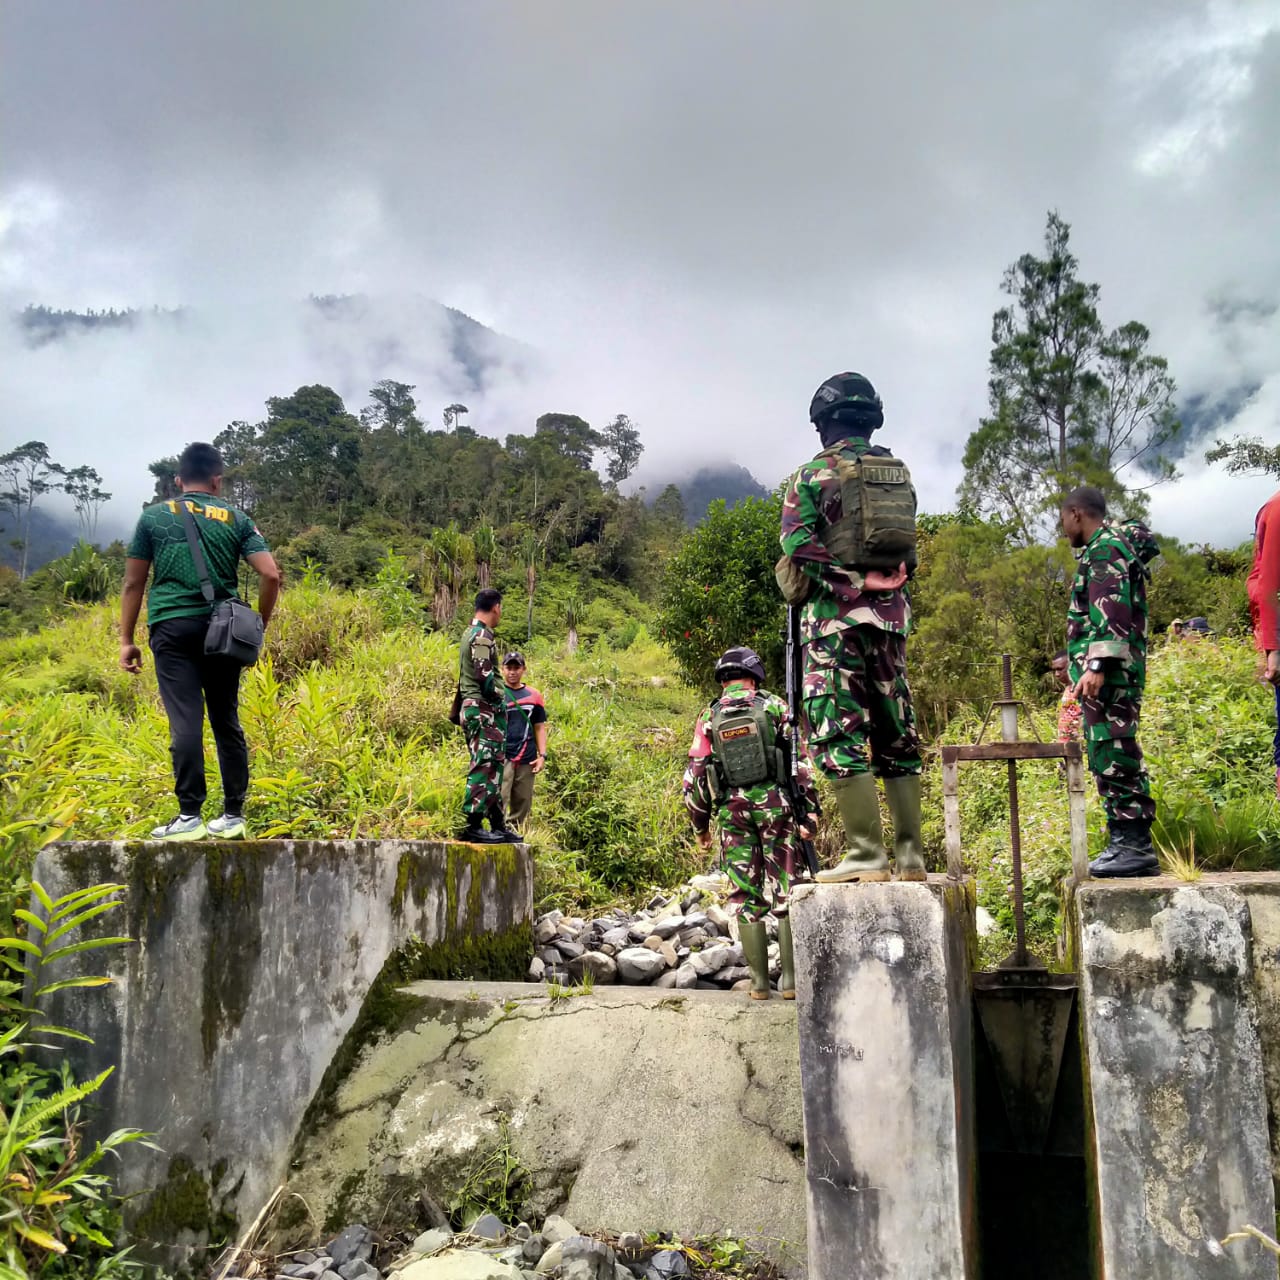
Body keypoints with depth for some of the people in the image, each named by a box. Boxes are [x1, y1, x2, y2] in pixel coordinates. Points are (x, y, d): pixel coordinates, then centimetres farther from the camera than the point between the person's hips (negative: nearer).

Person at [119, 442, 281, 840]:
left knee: (185, 722, -5)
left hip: (173, 628, -2)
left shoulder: (154, 516, 7)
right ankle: (233, 815, 12)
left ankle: (190, 816, -6)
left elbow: (133, 583, 7)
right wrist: (259, 626, 10)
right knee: (227, 722, 8)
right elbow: (271, 575, -2)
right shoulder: (236, 519, 8)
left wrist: (126, 639, 12)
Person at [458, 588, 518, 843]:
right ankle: (471, 826, -10)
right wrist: (499, 700, -8)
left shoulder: (470, 634, 19)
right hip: (484, 711, -10)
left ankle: (498, 826, 16)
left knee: (493, 771, 12)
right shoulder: (482, 635, -12)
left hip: (474, 709, 10)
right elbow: (484, 676, -22)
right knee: (483, 769, -10)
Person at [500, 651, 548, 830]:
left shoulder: (533, 695, 11)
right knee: (499, 801, -13)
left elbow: (539, 727, 16)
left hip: (527, 760, 4)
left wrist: (542, 755, 7)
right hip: (501, 757, -4)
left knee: (522, 805, 7)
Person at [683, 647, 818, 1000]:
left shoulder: (709, 717, 6)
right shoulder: (774, 707, 3)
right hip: (775, 805, -1)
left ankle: (759, 982, 9)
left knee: (746, 899, 8)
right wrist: (810, 812, 1)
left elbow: (695, 775, 4)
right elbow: (800, 763, -2)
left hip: (732, 812, 1)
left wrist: (700, 824, 14)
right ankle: (790, 979, 4)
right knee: (786, 894, 5)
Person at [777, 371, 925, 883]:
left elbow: (795, 552, -10)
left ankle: (866, 853, -9)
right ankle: (910, 853, 10)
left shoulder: (813, 475, -3)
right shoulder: (900, 474, 13)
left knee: (839, 732, -4)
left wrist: (798, 589, 7)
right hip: (891, 612, 5)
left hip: (835, 614, -5)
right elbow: (911, 548, 12)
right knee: (896, 731, 10)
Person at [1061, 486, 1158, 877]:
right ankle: (1130, 845, 13)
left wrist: (1097, 664, -26)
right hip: (1107, 673, 10)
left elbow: (1112, 609, -19)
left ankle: (1132, 844, -10)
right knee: (1110, 758, 10)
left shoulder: (1106, 547, -7)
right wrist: (1079, 659, 32)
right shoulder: (1103, 550, 24)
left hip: (1109, 672, -10)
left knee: (1113, 755, -11)